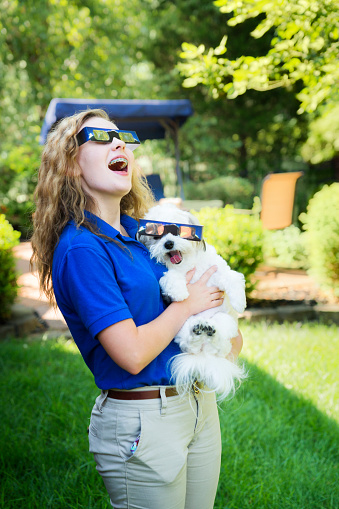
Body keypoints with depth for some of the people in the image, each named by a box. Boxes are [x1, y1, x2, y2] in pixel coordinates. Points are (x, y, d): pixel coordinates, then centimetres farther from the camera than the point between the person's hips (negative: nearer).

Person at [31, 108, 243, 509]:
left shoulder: (140, 230, 6)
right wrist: (188, 304, -10)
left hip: (200, 400, 8)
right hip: (142, 418, -8)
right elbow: (132, 354, -23)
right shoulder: (81, 248, -18)